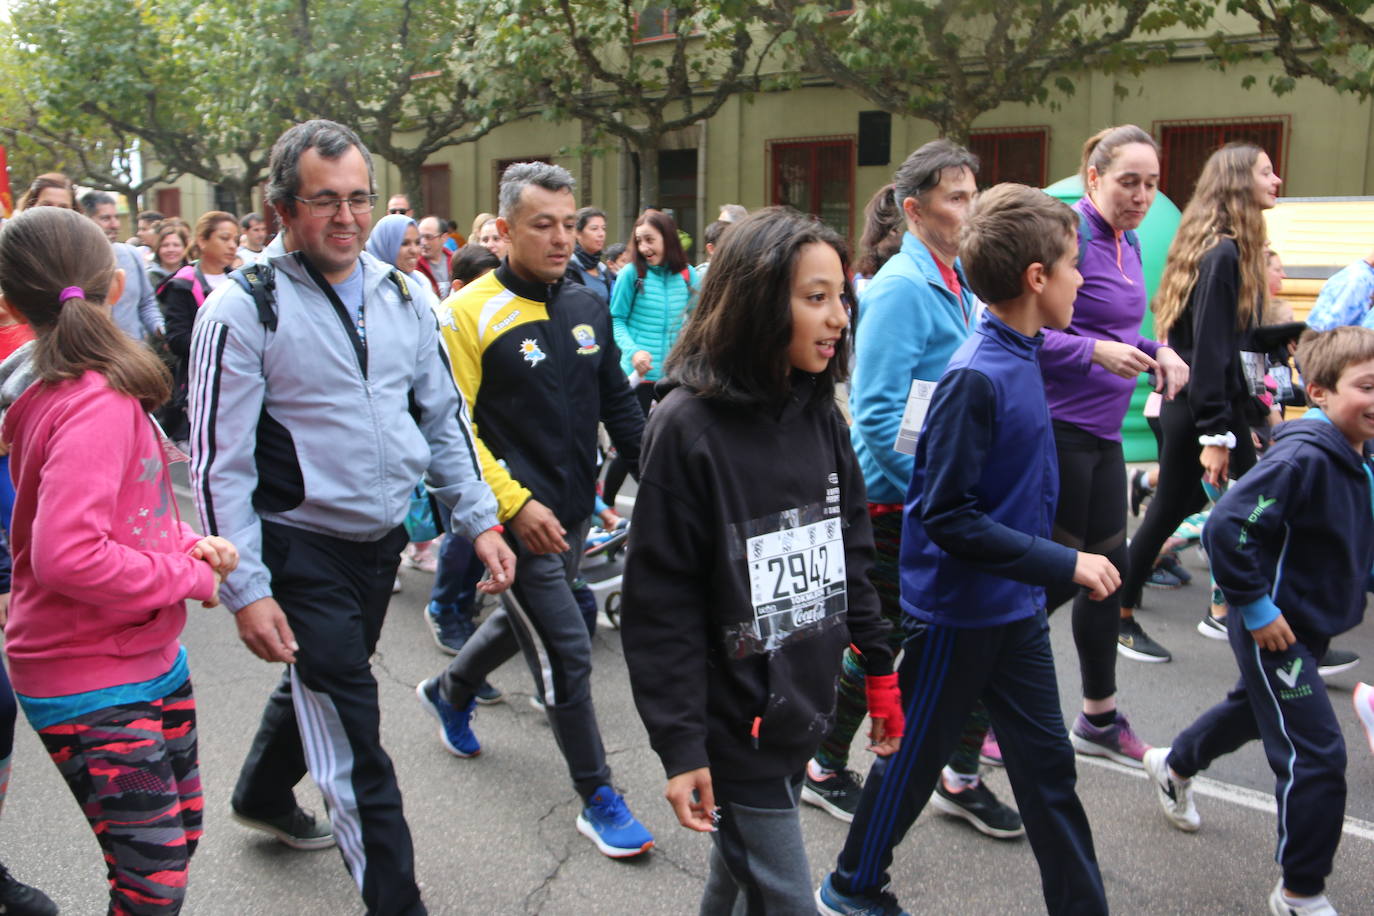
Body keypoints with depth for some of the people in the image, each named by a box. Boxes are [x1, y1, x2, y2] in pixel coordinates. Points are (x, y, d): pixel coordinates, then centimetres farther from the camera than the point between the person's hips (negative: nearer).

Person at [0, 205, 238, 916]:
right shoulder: (96, 405, -24)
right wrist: (189, 577, -20)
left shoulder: (69, 395, 6)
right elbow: (66, 556, -33)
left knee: (178, 833, 22)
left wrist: (186, 542, -4)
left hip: (149, 659, 10)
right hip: (93, 690, -10)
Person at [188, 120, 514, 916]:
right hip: (302, 550, -6)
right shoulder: (243, 309, -14)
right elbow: (219, 461, -14)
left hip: (384, 541, 7)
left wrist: (480, 519, 3)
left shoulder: (400, 295, 3)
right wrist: (246, 589, -17)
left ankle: (263, 796, 54)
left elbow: (444, 416, 10)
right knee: (354, 740, -3)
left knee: (321, 683, 27)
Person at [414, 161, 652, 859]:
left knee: (524, 621, 24)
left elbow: (618, 406, 13)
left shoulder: (588, 308, 6)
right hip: (517, 514, -7)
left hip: (573, 510, 7)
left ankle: (449, 691, 53)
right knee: (566, 653, -4)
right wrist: (515, 503, -20)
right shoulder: (471, 312, -12)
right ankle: (597, 798, 13)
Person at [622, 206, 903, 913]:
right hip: (737, 722, -6)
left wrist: (879, 670, 14)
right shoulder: (687, 425, -17)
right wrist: (680, 746, -16)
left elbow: (851, 556, 13)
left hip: (805, 710, 7)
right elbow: (660, 601, -16)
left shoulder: (820, 415, 4)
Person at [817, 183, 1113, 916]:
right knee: (912, 757, 11)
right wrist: (1065, 564, -23)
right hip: (958, 609, -7)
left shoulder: (1023, 357, 2)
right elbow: (948, 517, -25)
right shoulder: (975, 378, -24)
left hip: (1016, 608, 8)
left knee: (1047, 764, 15)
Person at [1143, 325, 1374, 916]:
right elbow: (1227, 525, -32)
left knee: (1252, 710, 30)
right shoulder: (1303, 457, -27)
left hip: (1312, 627, 10)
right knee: (1316, 757, -6)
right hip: (1273, 630, -10)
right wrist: (1255, 606, -25)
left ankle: (1173, 767, 56)